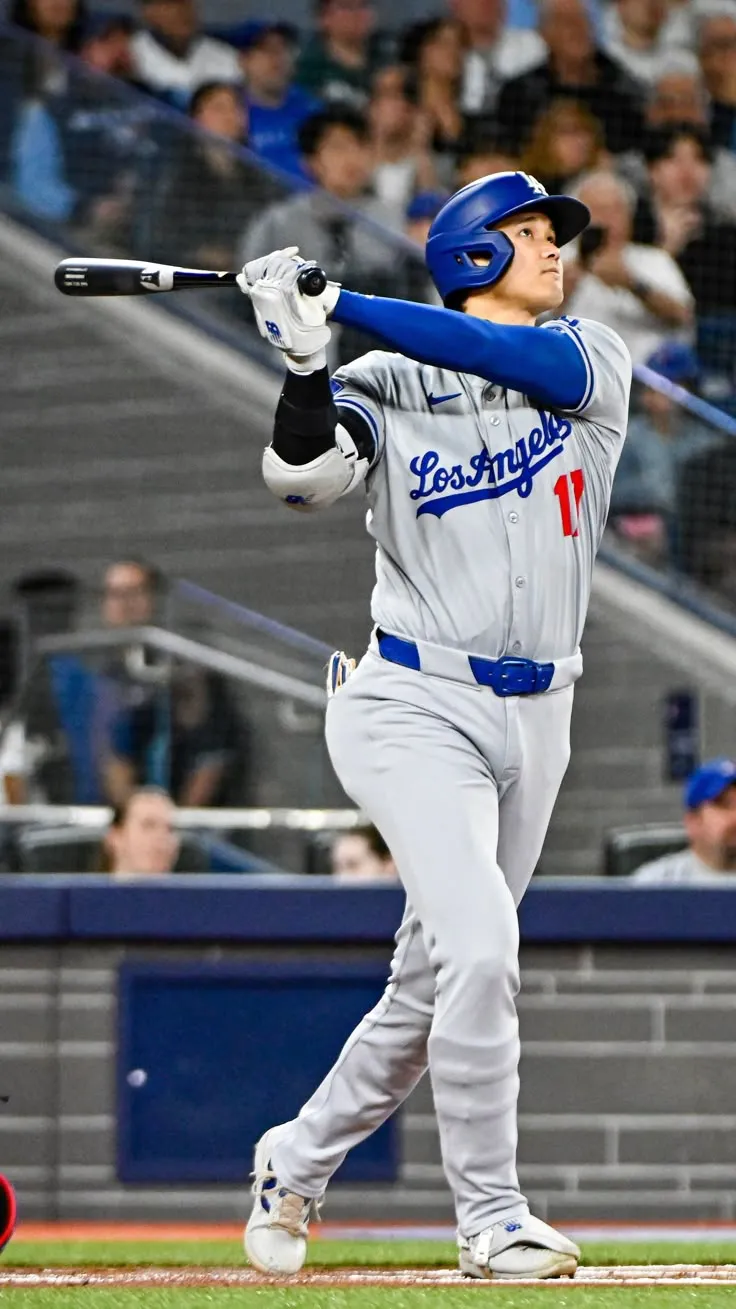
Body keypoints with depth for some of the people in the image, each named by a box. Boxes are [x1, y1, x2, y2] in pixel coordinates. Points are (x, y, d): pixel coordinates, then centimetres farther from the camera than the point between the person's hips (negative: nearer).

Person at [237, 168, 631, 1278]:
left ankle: (297, 1163, 30)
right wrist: (306, 362, -32)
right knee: (479, 946, -21)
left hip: (534, 721, 5)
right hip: (415, 707, -4)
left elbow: (510, 359, -15)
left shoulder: (593, 363, 7)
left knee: (433, 985, 10)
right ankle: (491, 1219, -13)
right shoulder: (388, 385, 0)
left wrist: (341, 303, -20)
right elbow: (304, 478, -16)